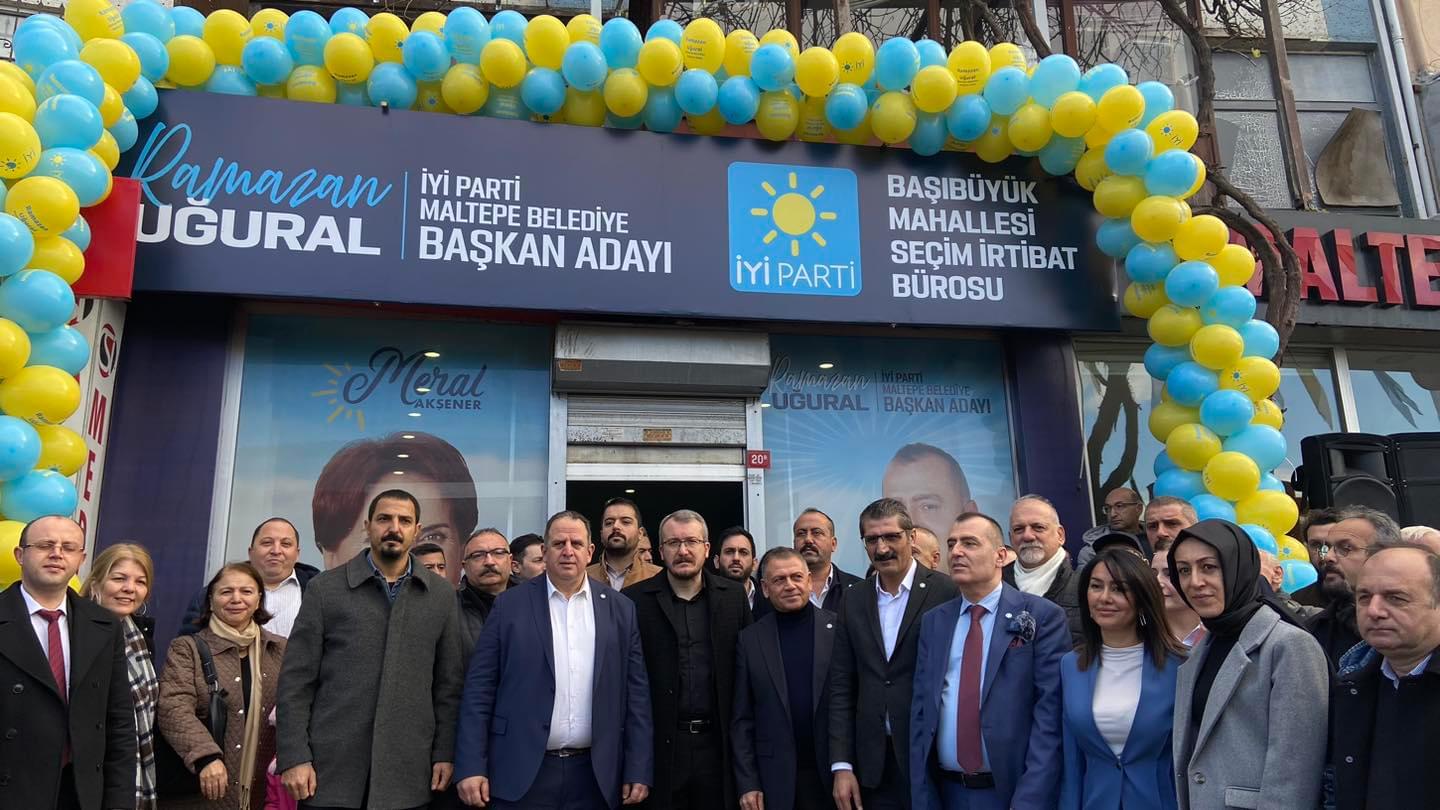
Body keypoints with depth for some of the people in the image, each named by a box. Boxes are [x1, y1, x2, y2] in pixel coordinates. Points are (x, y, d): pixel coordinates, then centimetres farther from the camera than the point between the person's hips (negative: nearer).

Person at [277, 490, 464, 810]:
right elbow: (296, 680, -1)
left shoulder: (441, 595, 6)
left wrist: (445, 753, 2)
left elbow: (448, 684, 7)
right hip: (331, 767, -1)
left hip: (407, 772, 2)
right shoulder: (326, 588, 0)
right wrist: (294, 757, -7)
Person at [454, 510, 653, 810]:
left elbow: (636, 692, 3)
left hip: (595, 775, 2)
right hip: (521, 772, -1)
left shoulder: (620, 609, 4)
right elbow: (479, 688, -2)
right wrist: (471, 767, -7)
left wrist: (639, 771, 0)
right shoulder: (510, 605, 0)